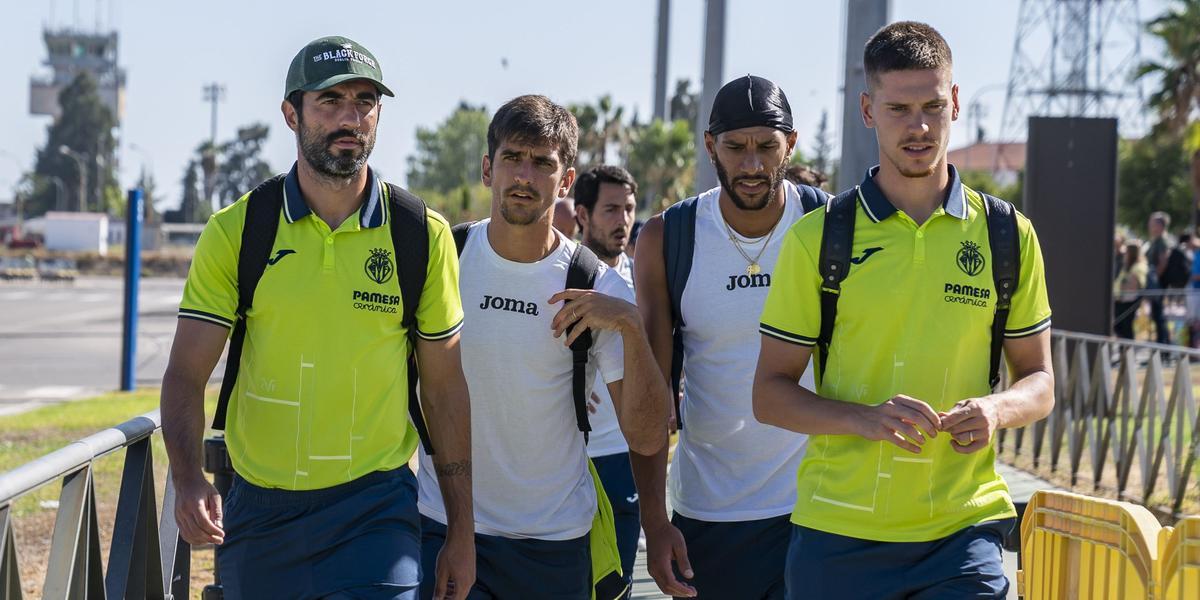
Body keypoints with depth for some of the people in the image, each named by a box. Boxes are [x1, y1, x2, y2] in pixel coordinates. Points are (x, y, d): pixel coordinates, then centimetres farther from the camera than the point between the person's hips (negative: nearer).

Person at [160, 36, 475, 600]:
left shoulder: (423, 235, -1)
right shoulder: (236, 231, -2)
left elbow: (445, 390, 5)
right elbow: (186, 373, -4)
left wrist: (461, 533, 5)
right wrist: (188, 478, -23)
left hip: (376, 506, -1)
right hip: (257, 506, 1)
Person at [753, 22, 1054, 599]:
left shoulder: (1008, 235, 5)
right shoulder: (816, 239, 0)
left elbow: (1039, 380, 12)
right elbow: (770, 393, 1)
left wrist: (996, 410, -10)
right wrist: (866, 418, -16)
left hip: (962, 533, 0)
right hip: (837, 533, 0)